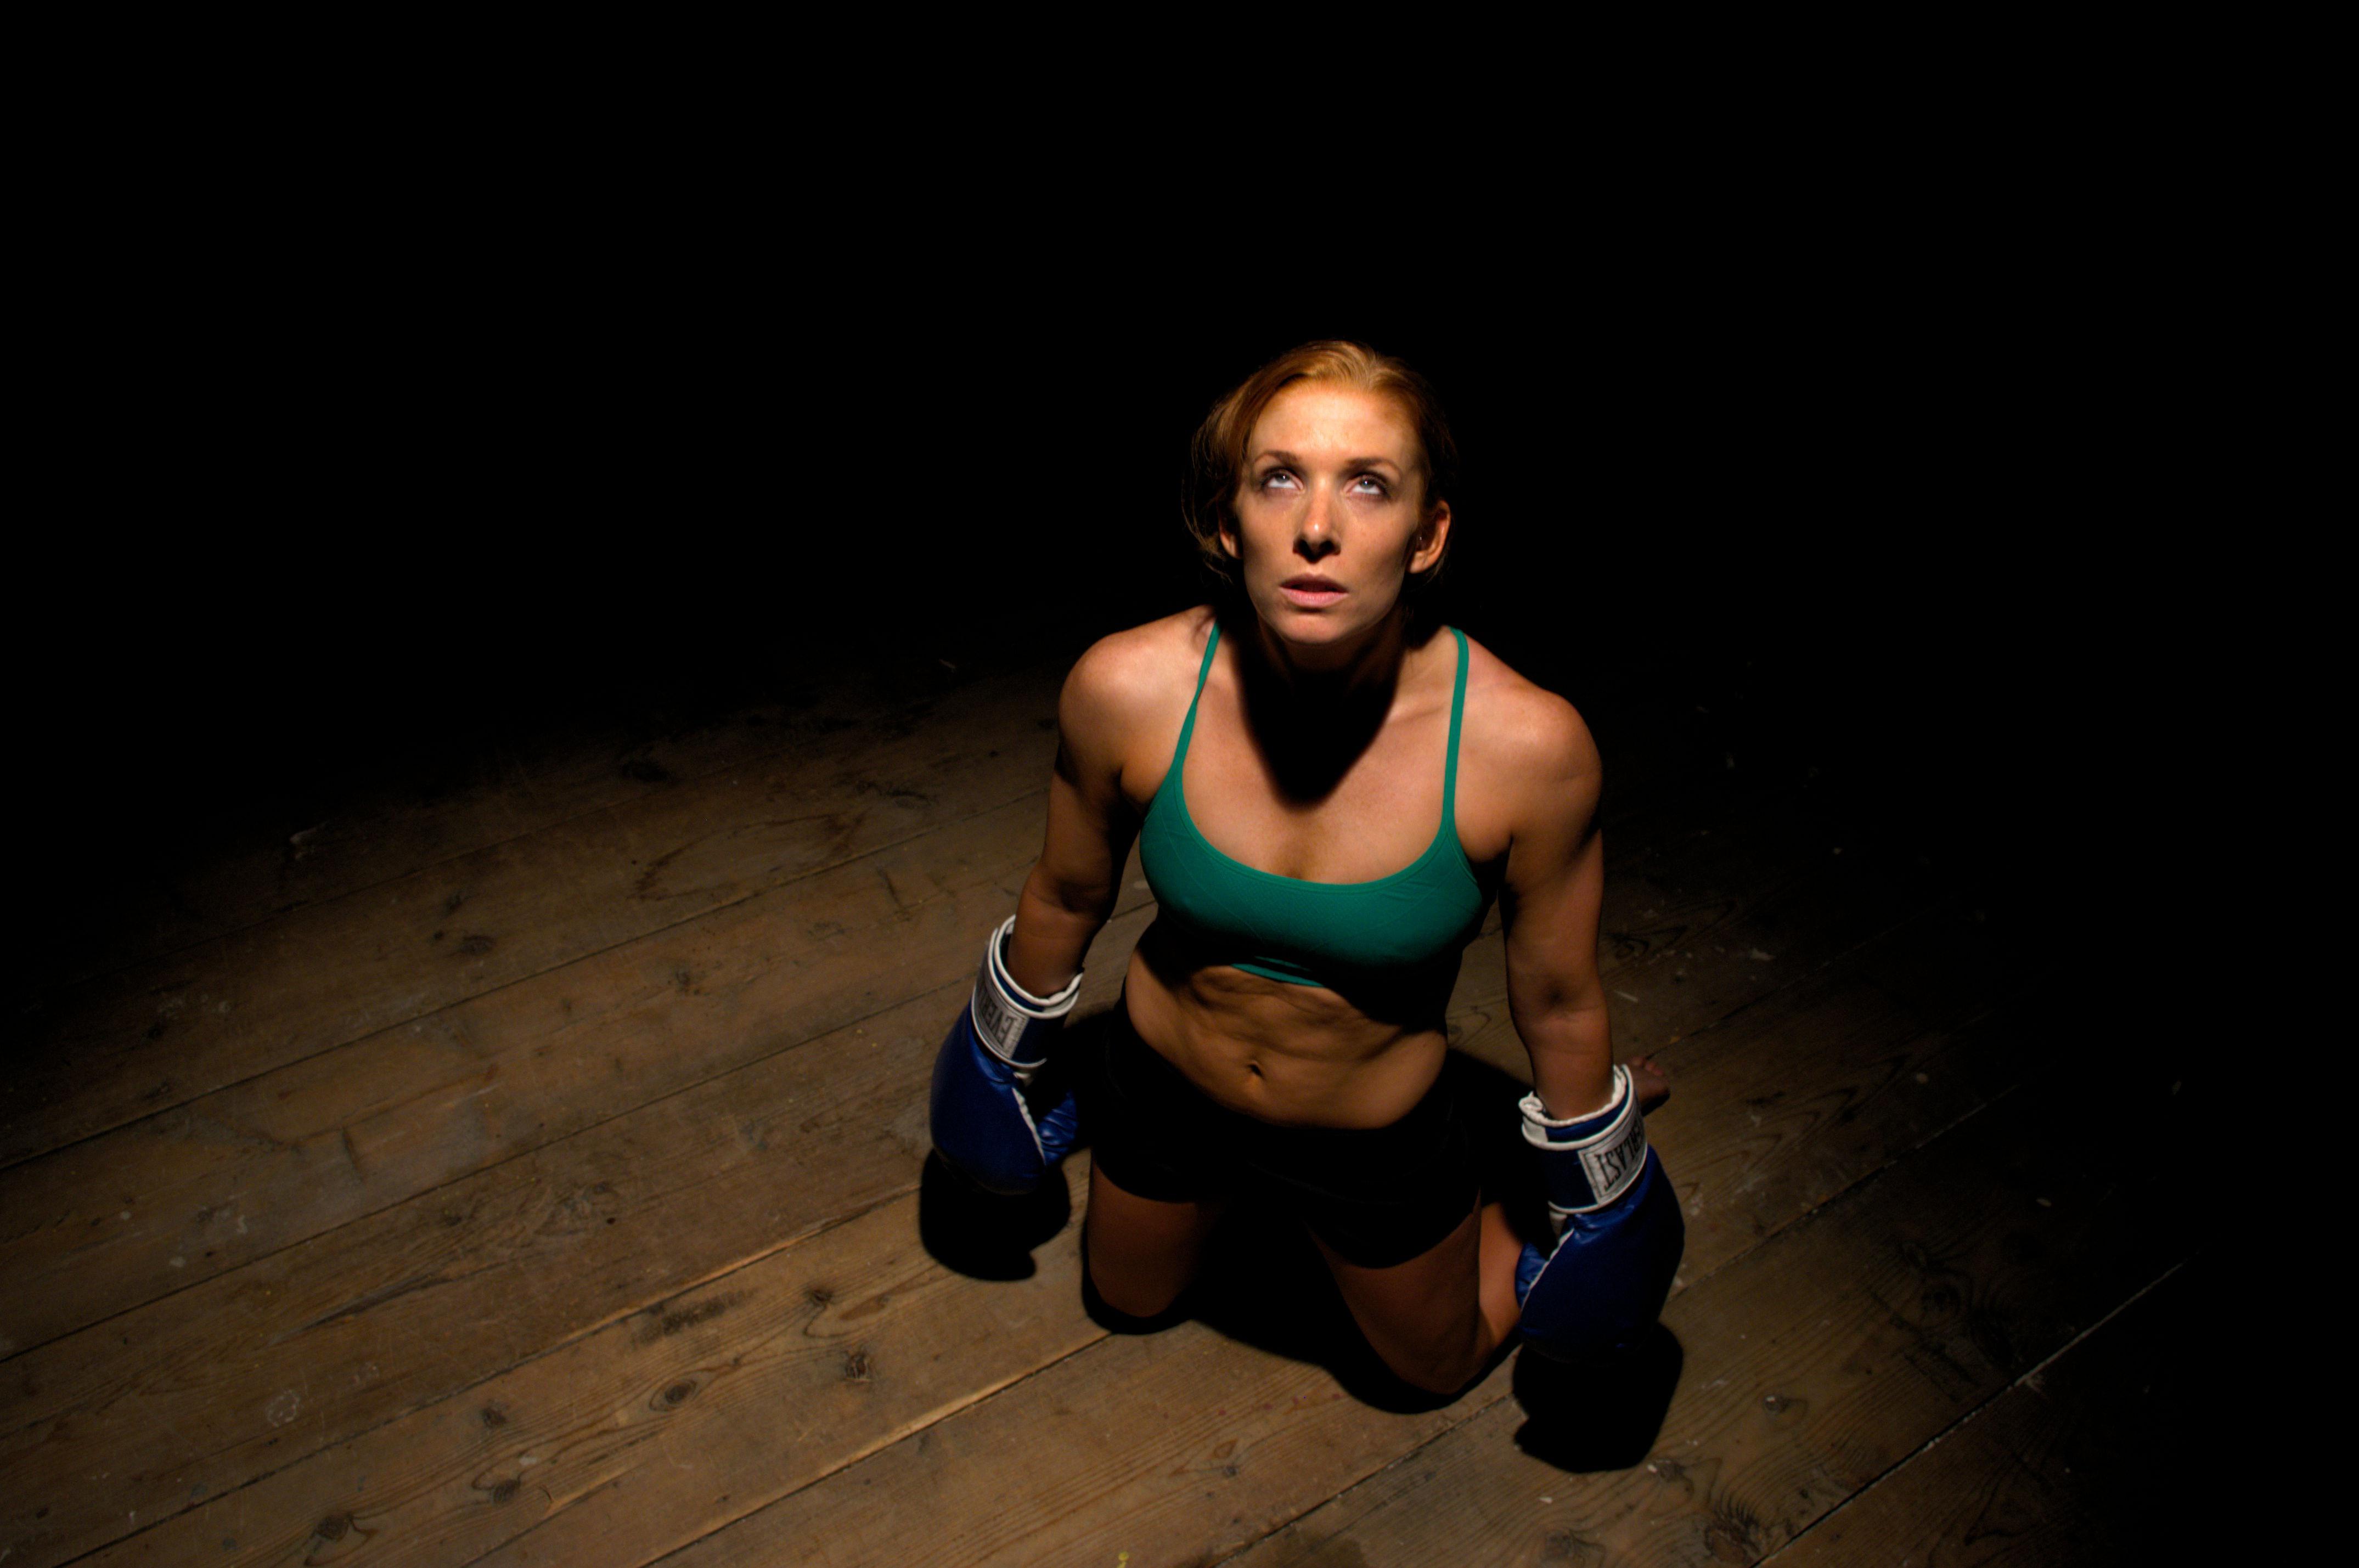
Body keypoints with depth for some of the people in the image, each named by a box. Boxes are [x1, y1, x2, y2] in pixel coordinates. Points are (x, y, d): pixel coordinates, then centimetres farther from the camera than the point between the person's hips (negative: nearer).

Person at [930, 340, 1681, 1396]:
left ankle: (1474, 1206, 53)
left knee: (1439, 1365, 27)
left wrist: (1595, 1196, 2)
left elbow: (1558, 998, -14)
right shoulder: (1125, 690, -29)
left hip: (1380, 1143, -1)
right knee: (1127, 1304, 31)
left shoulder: (1528, 745, -33)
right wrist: (1006, 1051, 9)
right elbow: (1069, 893, -7)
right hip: (1165, 1090, 2)